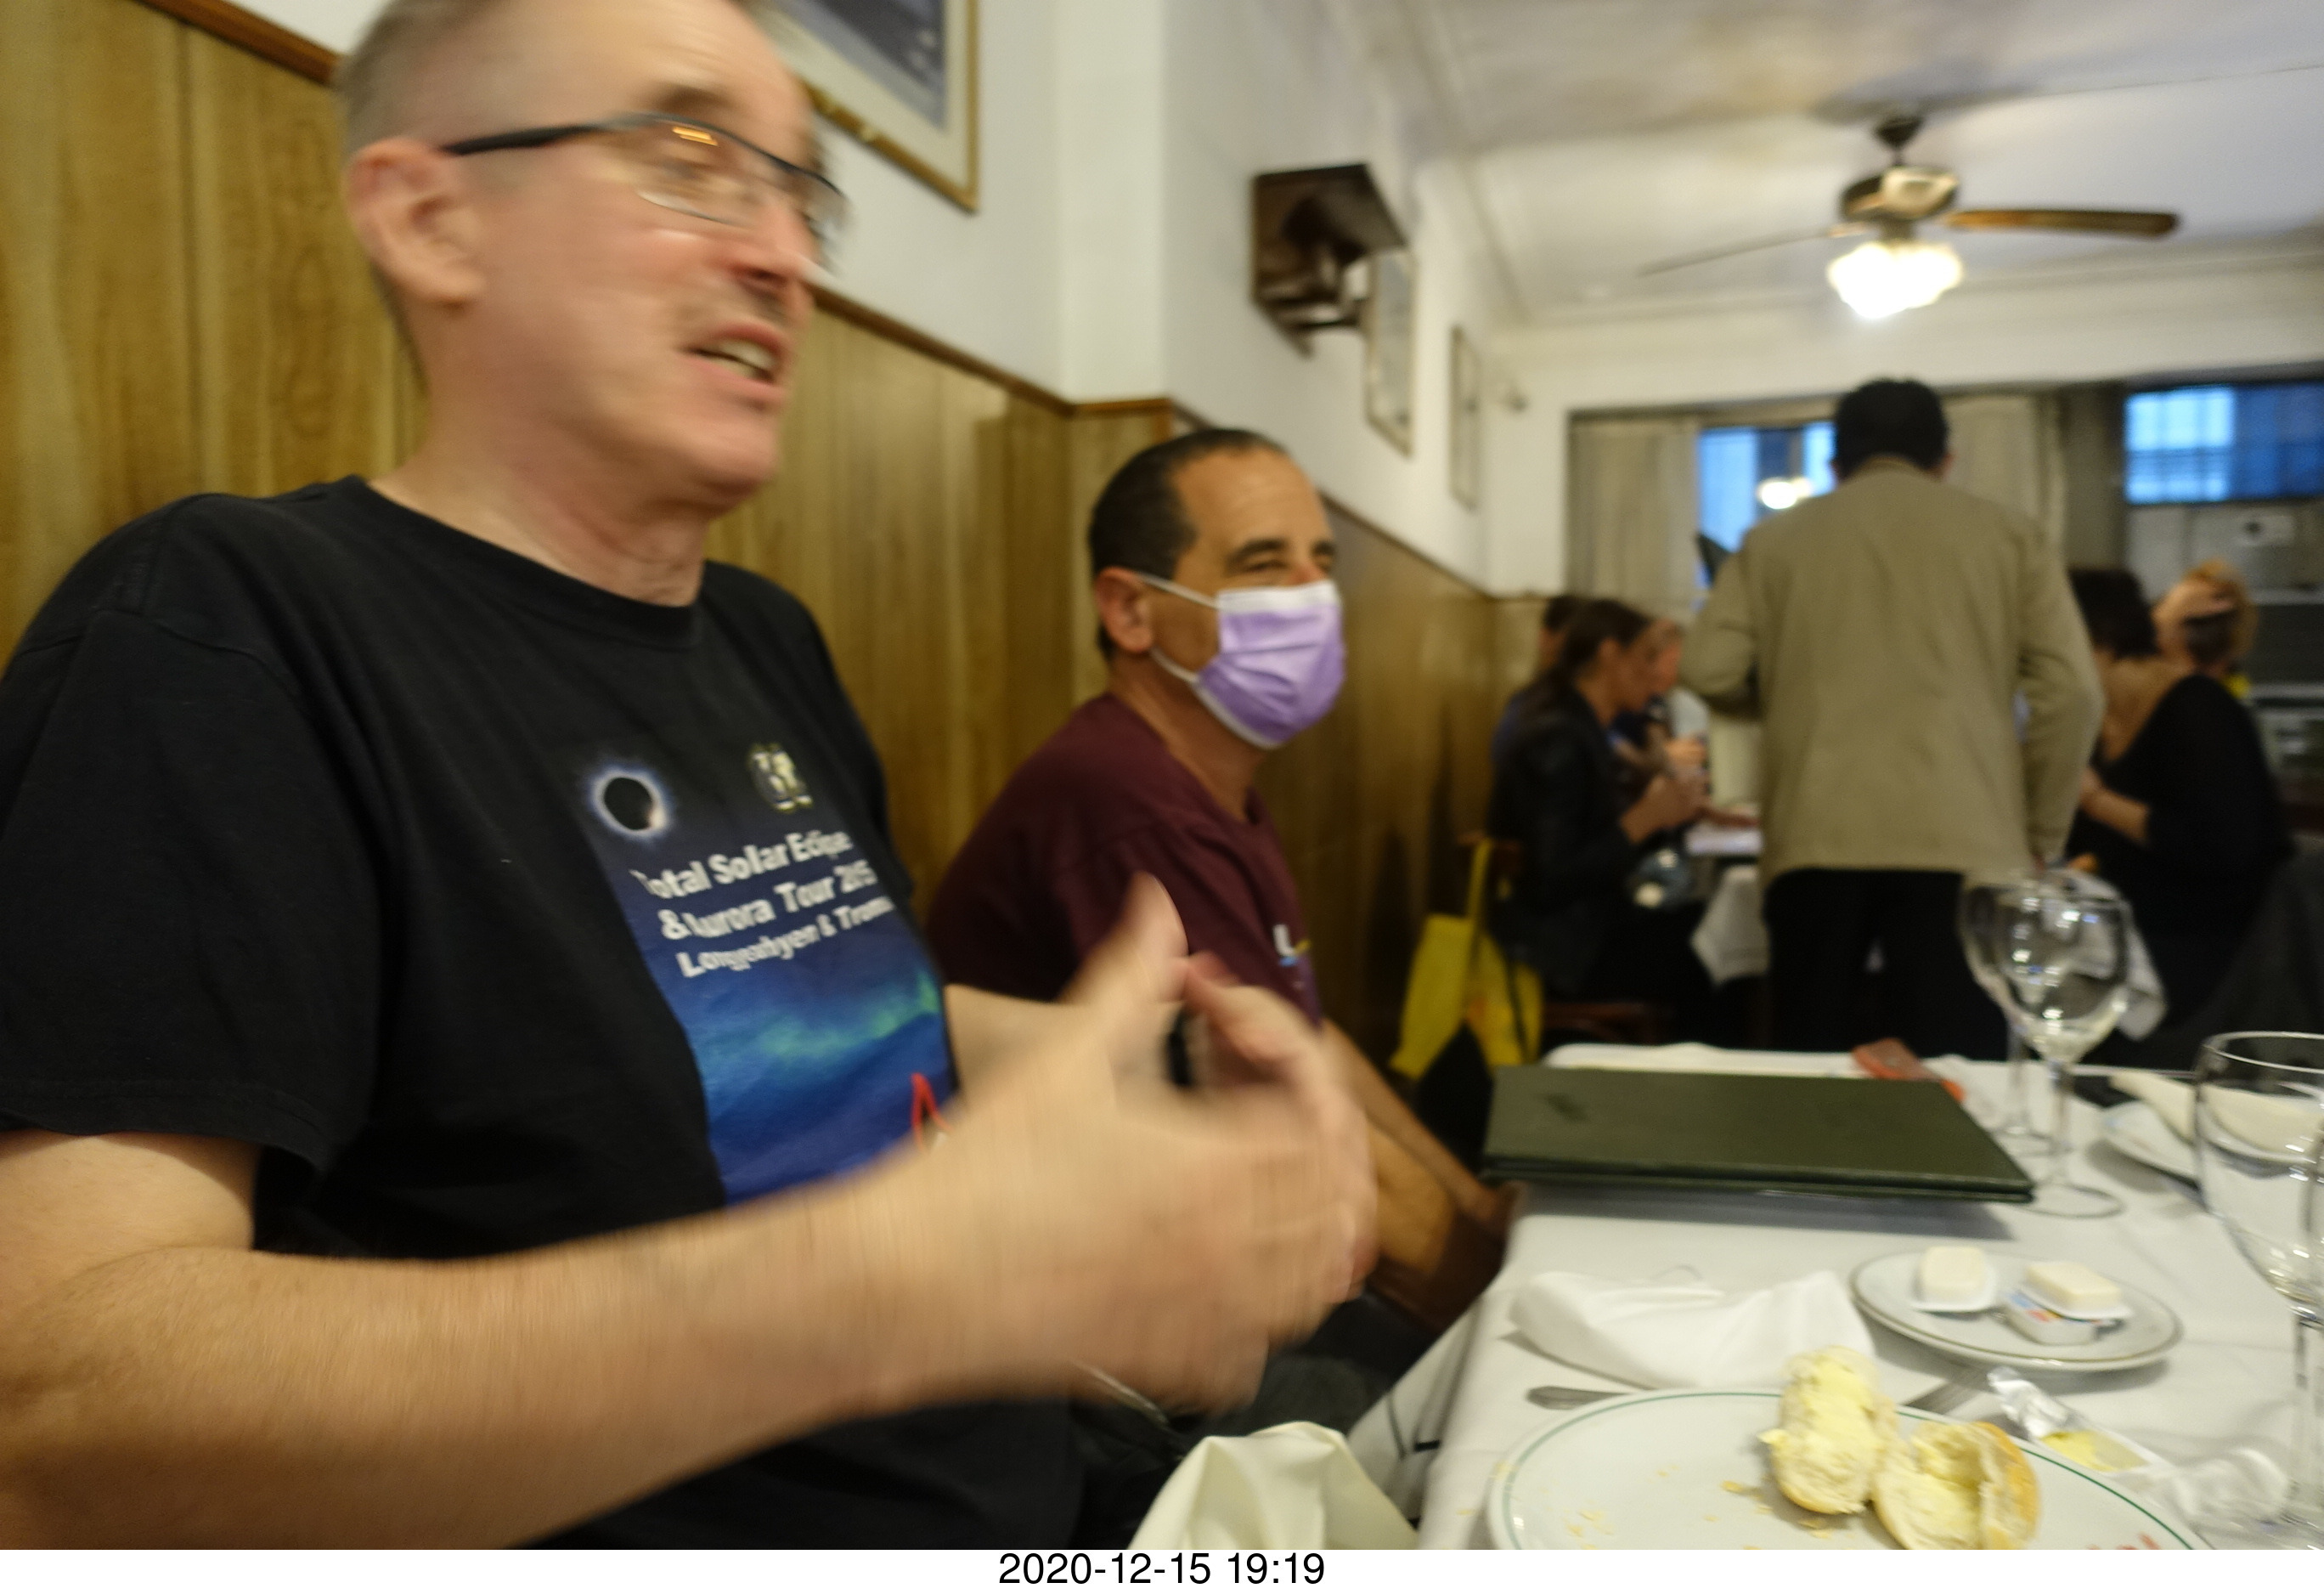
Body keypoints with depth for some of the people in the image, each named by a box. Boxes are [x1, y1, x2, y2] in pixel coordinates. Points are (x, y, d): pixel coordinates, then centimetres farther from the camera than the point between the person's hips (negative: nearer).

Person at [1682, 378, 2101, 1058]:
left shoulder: (1775, 538, 13)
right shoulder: (2010, 535, 12)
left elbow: (1709, 671, 3)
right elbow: (2070, 691, 4)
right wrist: (2040, 842, 12)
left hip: (1815, 840, 1)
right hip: (1963, 845, 0)